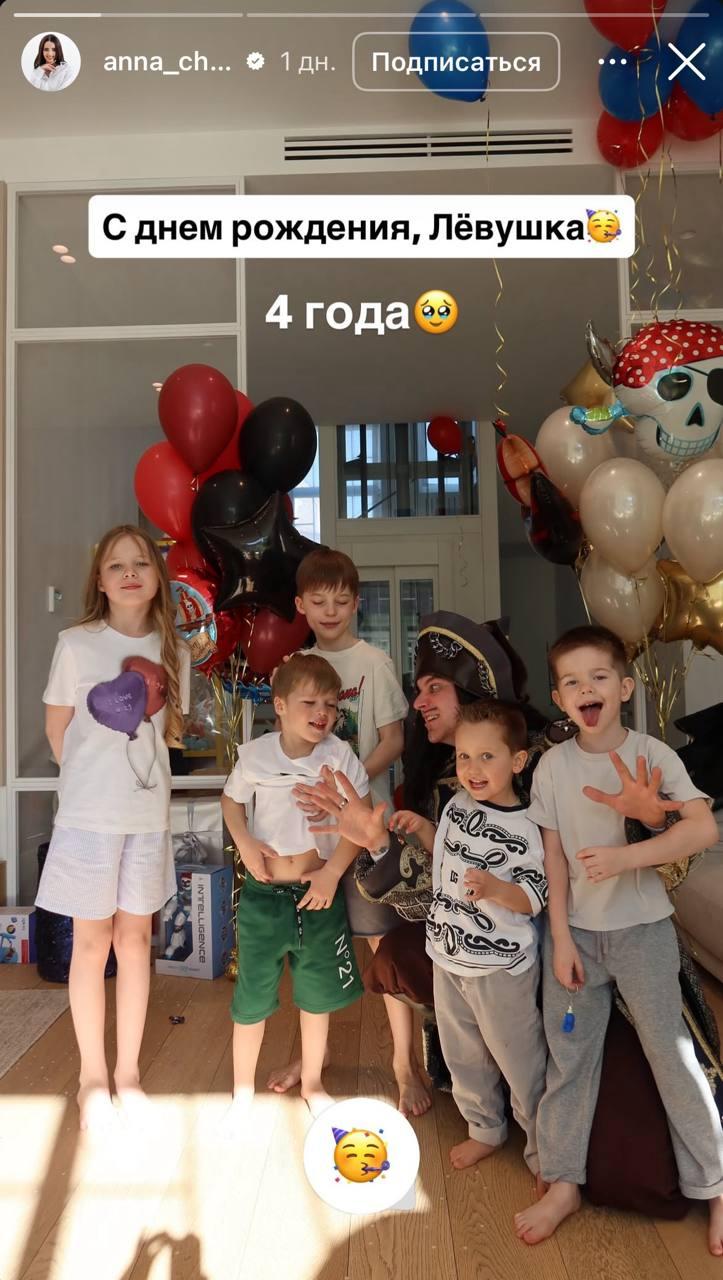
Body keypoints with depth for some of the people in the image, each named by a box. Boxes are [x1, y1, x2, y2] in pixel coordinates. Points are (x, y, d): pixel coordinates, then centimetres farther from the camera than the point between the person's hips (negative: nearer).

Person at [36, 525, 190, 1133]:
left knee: (135, 936, 13)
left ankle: (129, 1071, 29)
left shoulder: (173, 651, 2)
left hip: (149, 814, 3)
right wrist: (93, 780, 6)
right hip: (89, 813, -3)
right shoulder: (76, 643, -7)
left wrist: (136, 768, 2)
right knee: (92, 941, 8)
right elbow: (57, 730, 1)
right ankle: (93, 1076, 27)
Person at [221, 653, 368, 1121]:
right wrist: (245, 844, -8)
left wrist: (332, 873, -18)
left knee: (318, 995, 16)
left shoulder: (339, 755, -13)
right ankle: (243, 1091, 33)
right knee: (252, 997, 10)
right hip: (264, 894, 0)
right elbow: (232, 800, 8)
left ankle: (312, 1084, 39)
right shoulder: (256, 754, -10)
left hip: (319, 890, 0)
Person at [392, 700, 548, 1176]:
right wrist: (422, 827, 3)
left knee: (519, 1060, 9)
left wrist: (496, 889, -37)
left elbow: (535, 898, -20)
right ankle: (486, 1130, 45)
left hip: (501, 967, -7)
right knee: (463, 1056, 23)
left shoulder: (522, 829, -21)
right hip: (449, 958, 7)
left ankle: (544, 1153, 30)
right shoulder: (459, 803, 1)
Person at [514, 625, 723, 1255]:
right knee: (569, 1055, 10)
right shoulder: (553, 765, -4)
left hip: (642, 927, -2)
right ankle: (564, 1184, 26)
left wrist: (625, 856, -31)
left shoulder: (652, 754, -11)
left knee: (671, 1051, 4)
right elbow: (554, 855, -2)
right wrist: (560, 937, -5)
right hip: (575, 929, 2)